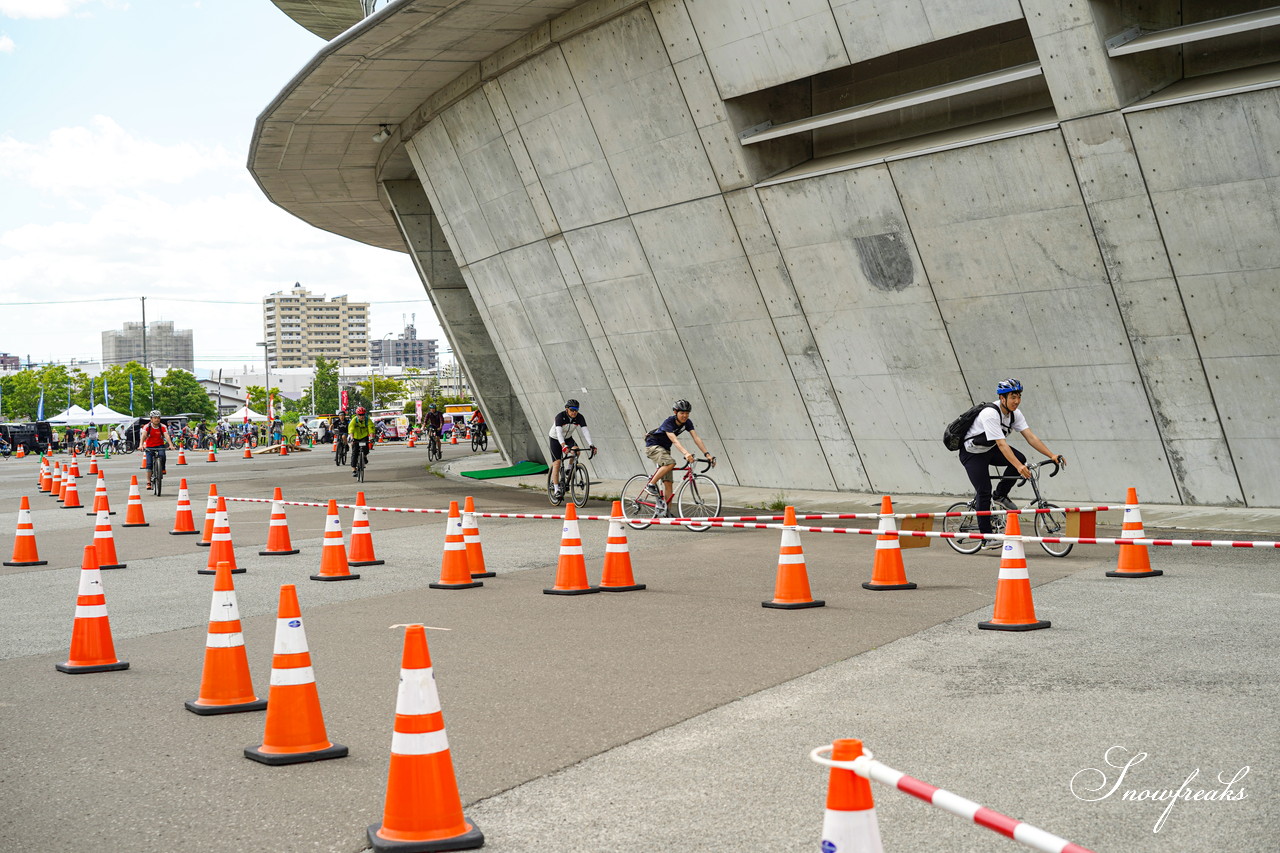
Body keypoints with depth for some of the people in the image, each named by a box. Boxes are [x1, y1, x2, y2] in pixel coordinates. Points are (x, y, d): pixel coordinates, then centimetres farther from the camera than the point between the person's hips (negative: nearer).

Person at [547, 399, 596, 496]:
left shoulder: (579, 417, -19)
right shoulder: (560, 416, -31)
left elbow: (585, 431, -27)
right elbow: (559, 432, -43)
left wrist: (591, 445, -42)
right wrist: (564, 446, -58)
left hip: (568, 438, 3)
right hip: (555, 439, -3)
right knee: (556, 463, -12)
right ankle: (556, 489, -5)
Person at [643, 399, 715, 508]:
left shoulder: (687, 423, -8)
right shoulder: (668, 422, -27)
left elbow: (696, 438, -15)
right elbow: (674, 440, -40)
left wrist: (707, 454, -28)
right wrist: (685, 453, -56)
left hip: (664, 449, 7)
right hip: (653, 446, -7)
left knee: (669, 483, -1)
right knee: (671, 462, -35)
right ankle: (651, 485, -21)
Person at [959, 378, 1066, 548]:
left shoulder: (1015, 413, -9)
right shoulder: (990, 414, -32)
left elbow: (1030, 437, -13)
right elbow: (1002, 444, -39)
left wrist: (1052, 455, -24)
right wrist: (1019, 467, -48)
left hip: (989, 449, 7)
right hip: (972, 453, -7)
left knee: (1020, 459, -16)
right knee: (984, 492, -13)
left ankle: (1000, 495, 4)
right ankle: (986, 538, -6)